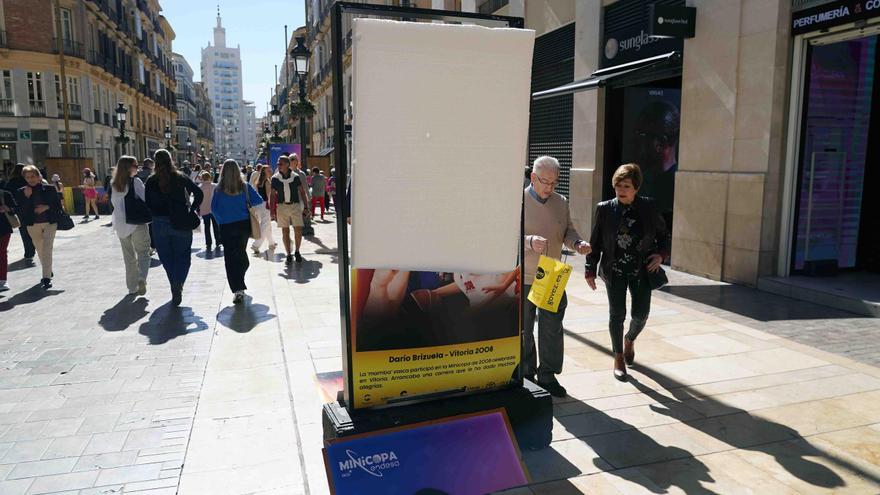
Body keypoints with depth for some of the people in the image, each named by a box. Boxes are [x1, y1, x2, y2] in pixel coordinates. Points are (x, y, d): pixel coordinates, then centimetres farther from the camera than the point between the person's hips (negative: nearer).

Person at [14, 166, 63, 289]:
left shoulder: (49, 189, -2)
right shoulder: (21, 192, 1)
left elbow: (58, 206, 2)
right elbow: (19, 210, -5)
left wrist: (46, 207, -16)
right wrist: (26, 197, -14)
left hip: (49, 223, -3)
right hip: (32, 225, 3)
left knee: (47, 250, -13)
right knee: (40, 251, 15)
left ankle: (47, 278, -15)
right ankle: (48, 272, 34)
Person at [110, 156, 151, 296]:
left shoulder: (114, 184, 7)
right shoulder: (135, 181, -9)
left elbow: (113, 202, 16)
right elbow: (146, 198, -10)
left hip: (121, 224, 5)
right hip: (137, 222, -5)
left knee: (129, 256, 12)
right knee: (143, 252, 1)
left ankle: (132, 287, 14)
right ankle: (141, 278, -22)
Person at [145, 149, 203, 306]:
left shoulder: (151, 181, 0)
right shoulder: (180, 178, -3)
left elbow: (148, 204, -1)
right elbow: (199, 194, -7)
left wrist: (156, 215, 12)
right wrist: (191, 211, 1)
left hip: (159, 224, 1)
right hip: (181, 223, -1)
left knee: (167, 257, 13)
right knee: (182, 255, 7)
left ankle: (176, 286, 15)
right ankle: (178, 284, -13)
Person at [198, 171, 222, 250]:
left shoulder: (199, 187, -4)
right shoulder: (214, 186, -4)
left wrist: (198, 210, 8)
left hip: (204, 210, 0)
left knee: (207, 227, 6)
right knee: (216, 226, 10)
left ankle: (208, 244, 3)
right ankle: (218, 242, 12)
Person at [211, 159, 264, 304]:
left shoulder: (219, 189, -6)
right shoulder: (245, 186, -4)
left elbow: (214, 208, -3)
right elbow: (258, 201, -6)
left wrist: (221, 221, 12)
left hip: (226, 227, -2)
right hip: (244, 224, 2)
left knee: (230, 258, -1)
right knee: (241, 252, 20)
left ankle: (238, 289, -11)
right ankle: (240, 286, 29)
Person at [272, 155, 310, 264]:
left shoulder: (295, 176, 1)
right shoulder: (275, 178, 2)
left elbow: (302, 192, 6)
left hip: (295, 206, -1)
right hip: (282, 206, 1)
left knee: (298, 231, -5)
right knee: (285, 232, 3)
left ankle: (297, 252, 15)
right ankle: (288, 255, 12)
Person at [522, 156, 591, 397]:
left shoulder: (561, 202, 7)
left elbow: (567, 231, 13)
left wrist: (577, 243, -9)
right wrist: (529, 241, -33)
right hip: (523, 278, -4)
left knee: (552, 328, 7)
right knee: (523, 329, 10)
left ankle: (547, 376, 21)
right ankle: (526, 375, 26)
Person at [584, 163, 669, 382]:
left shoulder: (649, 207, -2)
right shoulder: (605, 209, -4)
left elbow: (663, 233, 12)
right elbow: (595, 241, 0)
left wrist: (661, 254, -5)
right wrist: (590, 269, -2)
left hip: (642, 270, 1)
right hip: (615, 270, -1)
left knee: (640, 314, 4)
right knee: (617, 314, 3)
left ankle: (630, 340, 39)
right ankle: (619, 358, 21)